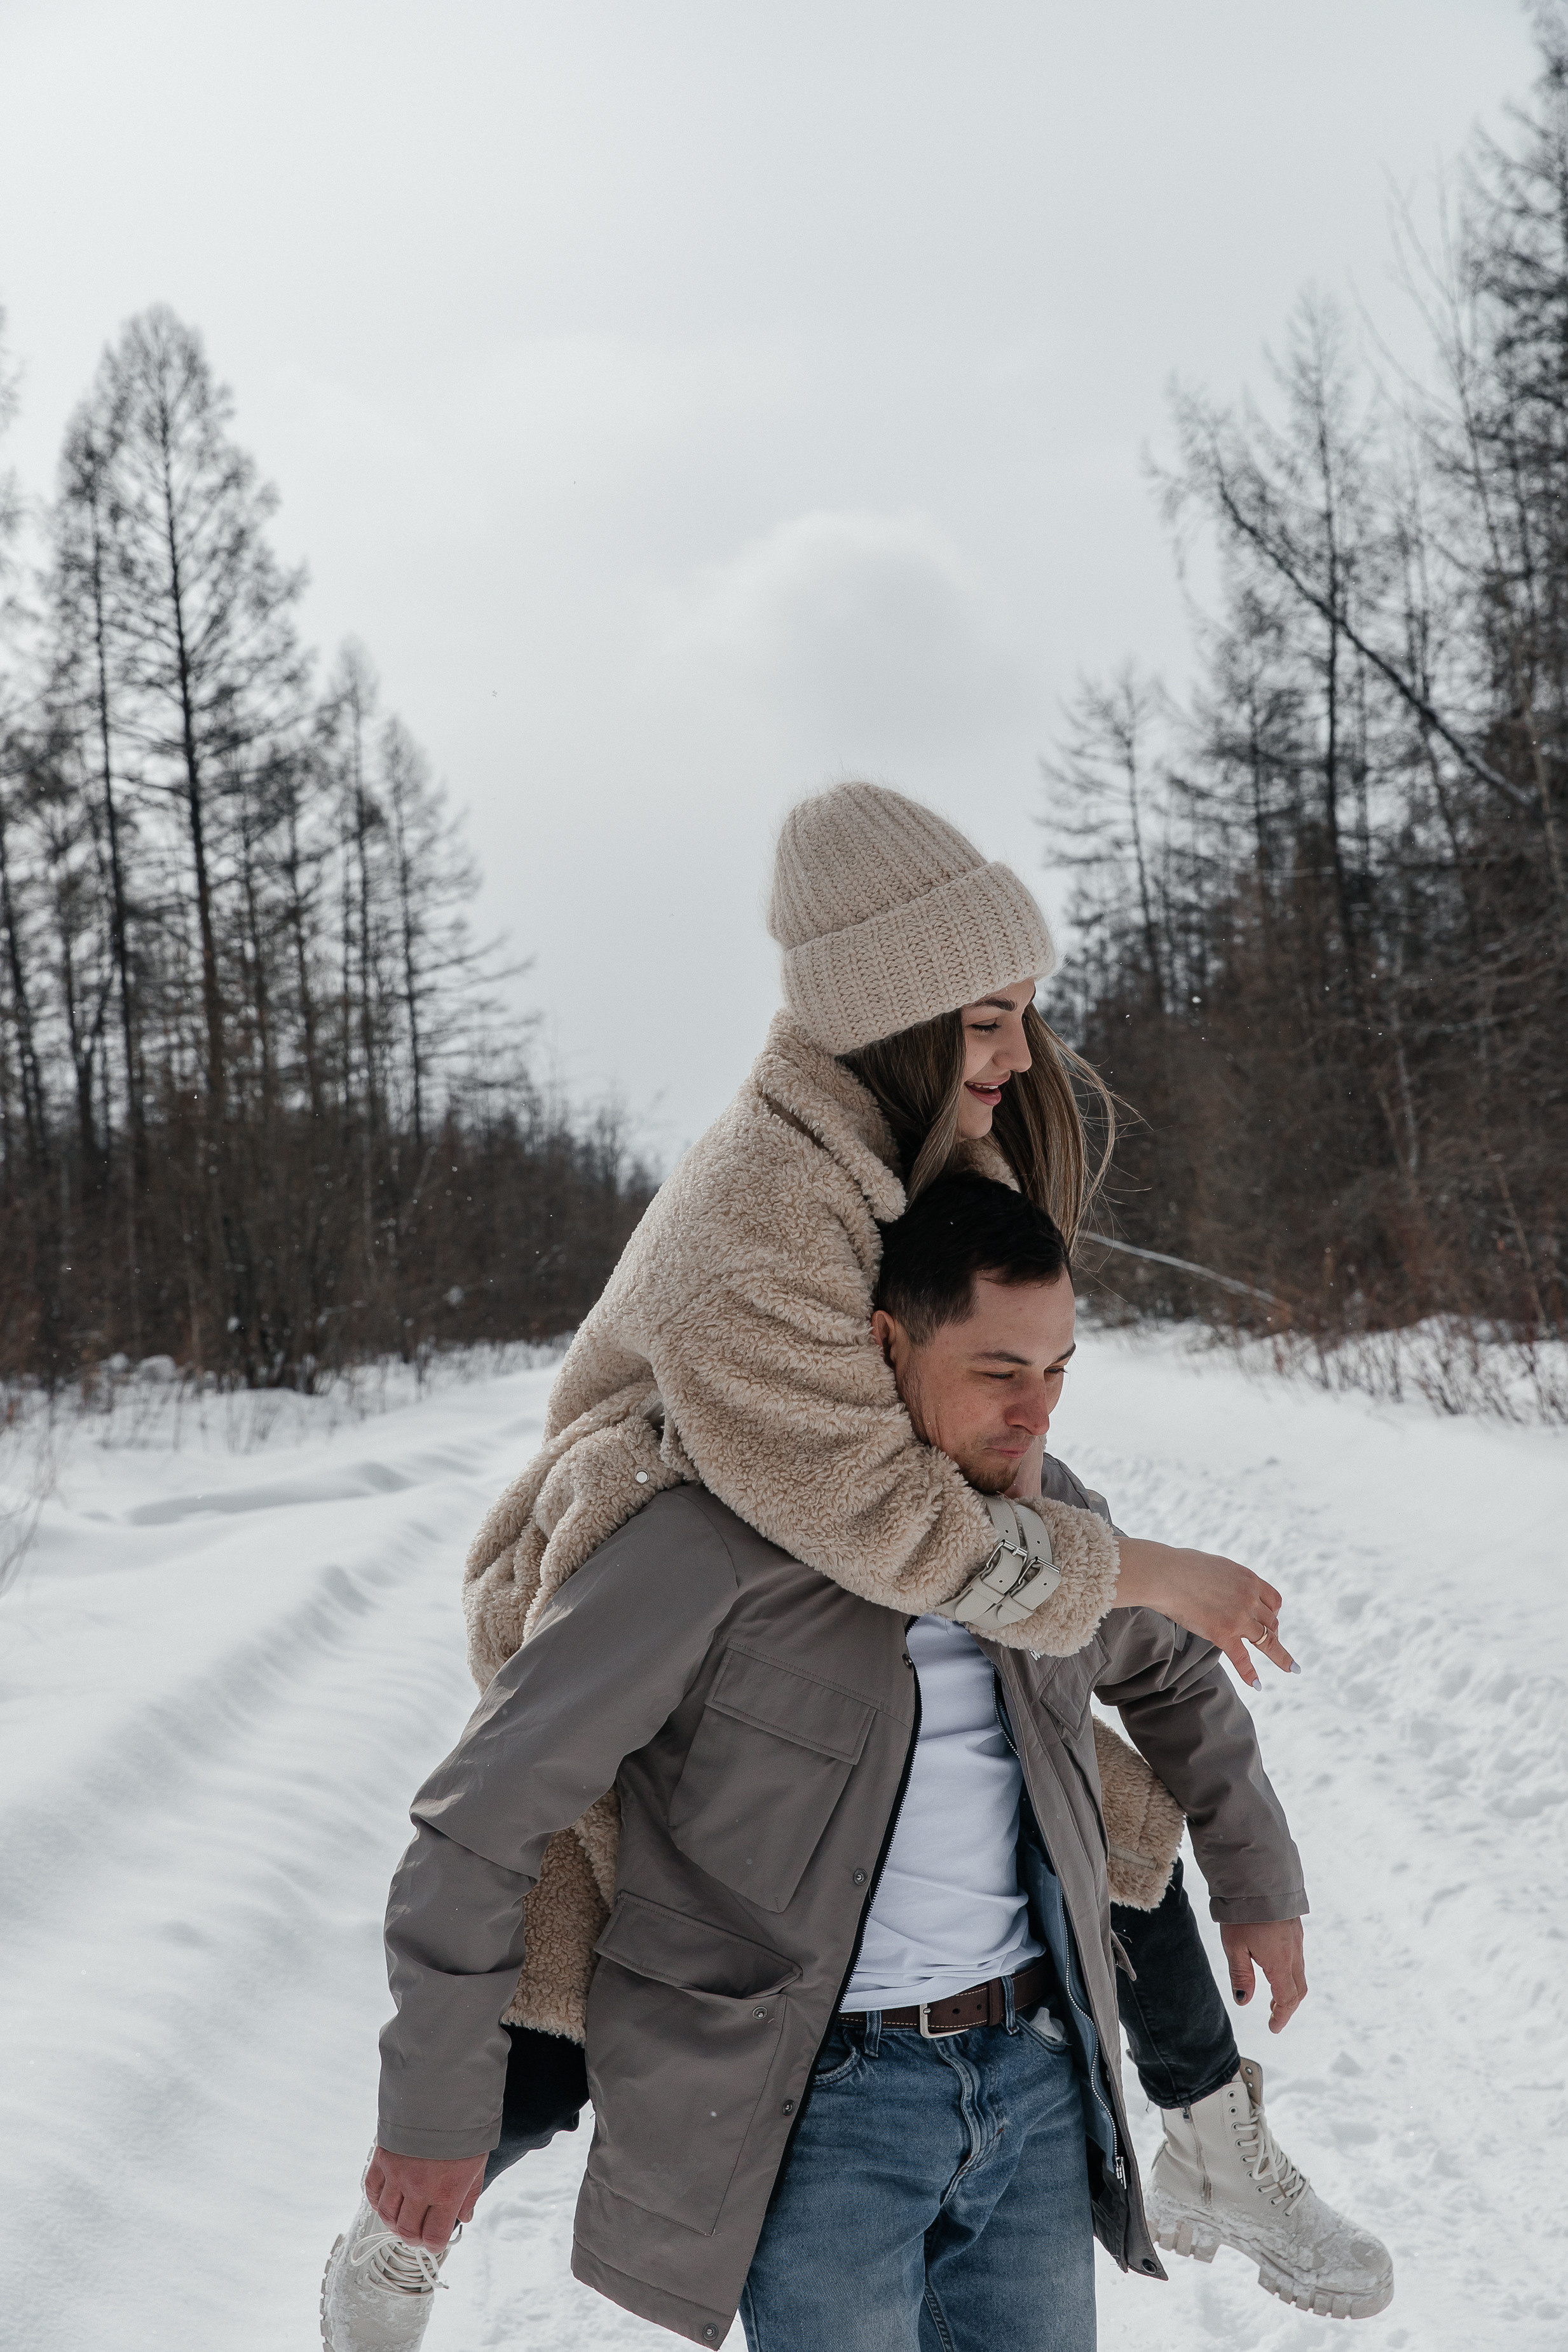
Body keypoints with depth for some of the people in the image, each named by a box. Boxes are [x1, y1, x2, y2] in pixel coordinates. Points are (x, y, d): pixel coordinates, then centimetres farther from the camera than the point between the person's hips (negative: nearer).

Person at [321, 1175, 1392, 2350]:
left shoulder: (1048, 1523, 4)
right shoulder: (717, 1547, -16)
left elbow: (1177, 1676, 27)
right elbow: (479, 1822, -13)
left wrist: (1263, 1886, 30)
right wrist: (438, 2113, -10)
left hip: (1034, 2074, 6)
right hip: (812, 2099, -6)